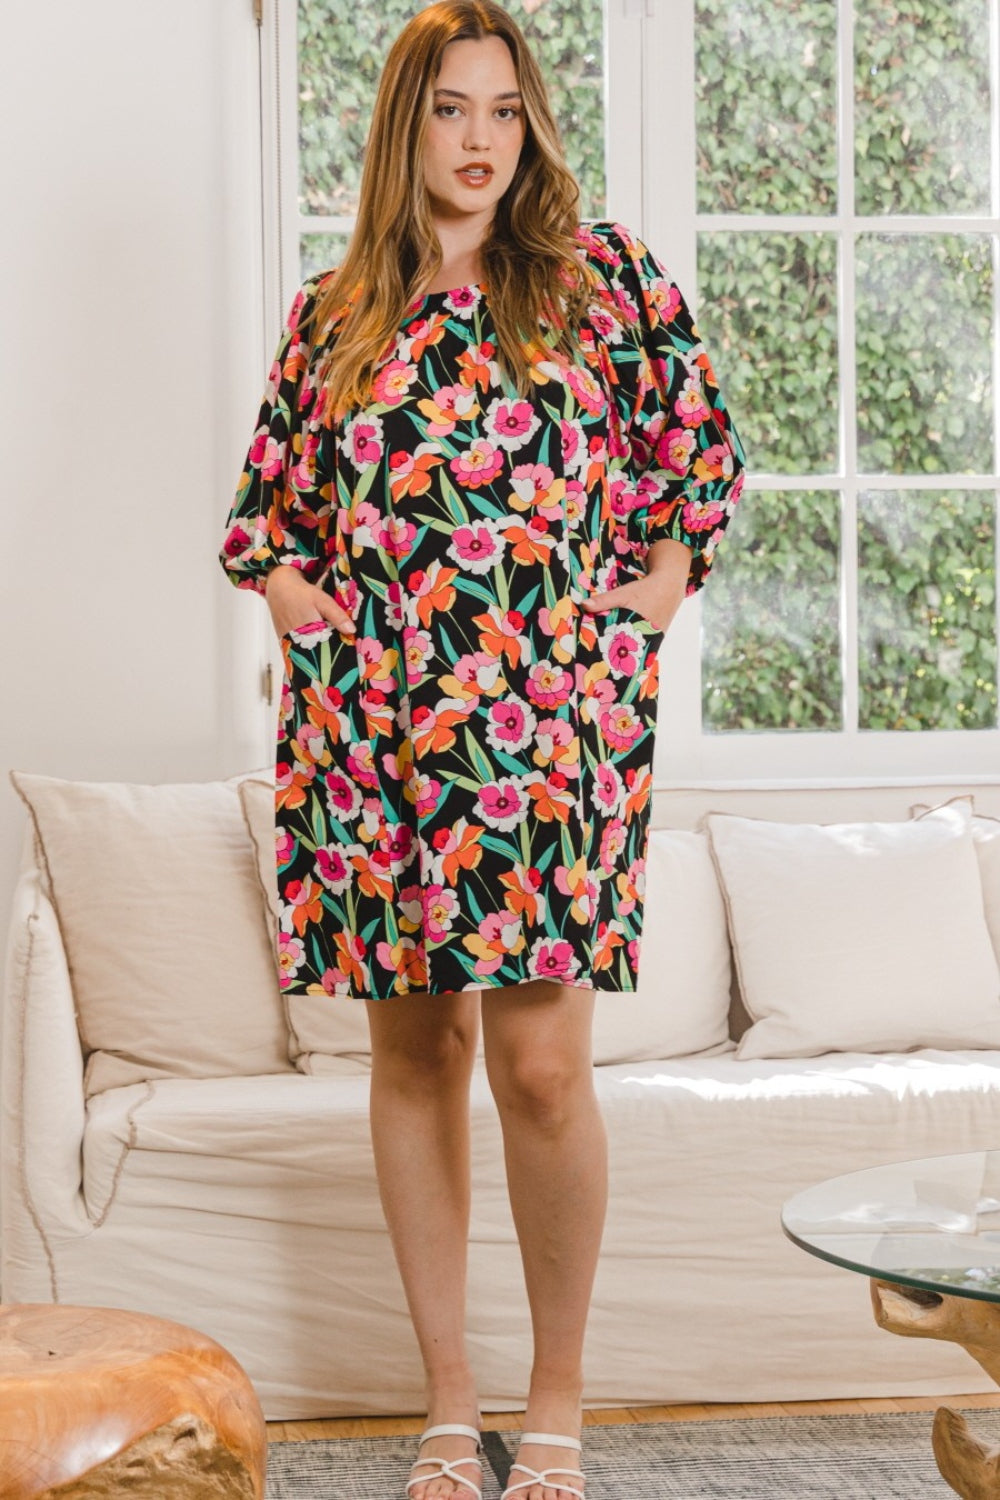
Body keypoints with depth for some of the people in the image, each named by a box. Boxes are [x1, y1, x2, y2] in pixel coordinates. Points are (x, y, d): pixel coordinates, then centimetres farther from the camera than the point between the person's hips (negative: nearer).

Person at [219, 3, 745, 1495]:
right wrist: (303, 604, 3)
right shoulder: (332, 313, 12)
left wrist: (653, 595, 4)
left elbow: (701, 440, 13)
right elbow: (266, 505, 20)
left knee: (540, 1062, -9)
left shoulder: (599, 270, 7)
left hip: (548, 715, -2)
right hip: (369, 725, 3)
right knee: (414, 1045, 5)